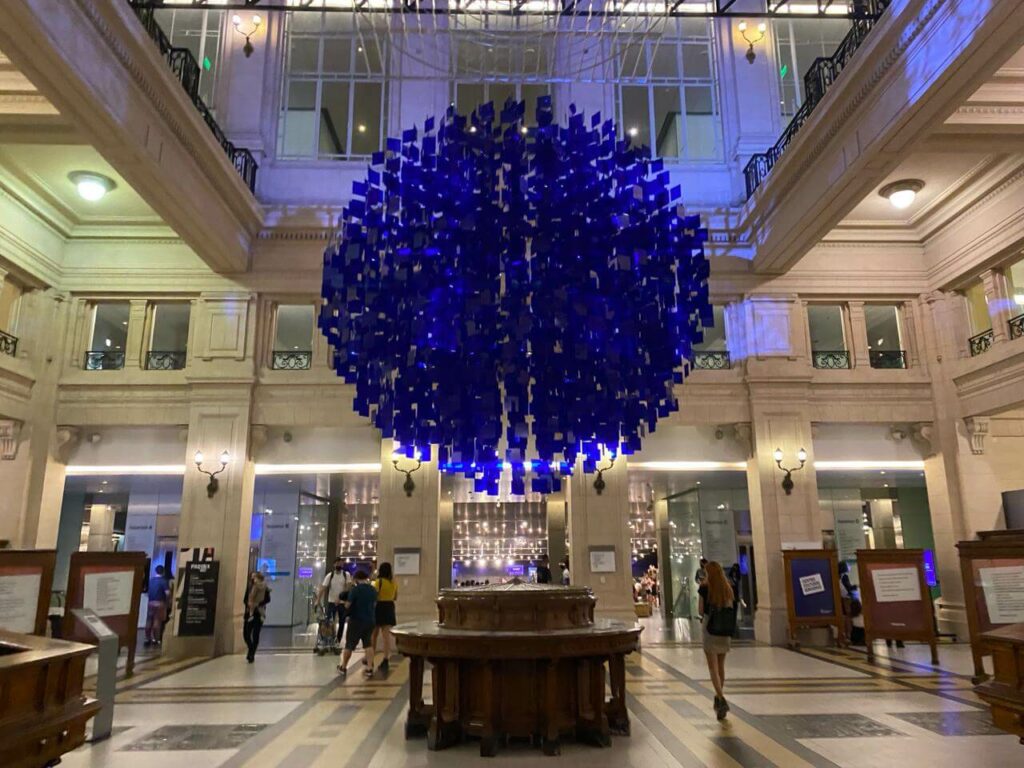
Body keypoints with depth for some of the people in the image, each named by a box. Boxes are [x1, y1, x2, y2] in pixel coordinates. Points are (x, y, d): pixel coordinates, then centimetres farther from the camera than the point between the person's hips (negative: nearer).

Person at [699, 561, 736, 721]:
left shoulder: (705, 588, -9)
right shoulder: (728, 589, 2)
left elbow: (701, 610, -4)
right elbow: (731, 608, 6)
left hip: (710, 630, -4)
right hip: (725, 632, 4)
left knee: (713, 668, -2)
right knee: (721, 666, 19)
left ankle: (721, 699, -18)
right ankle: (719, 697, 29)